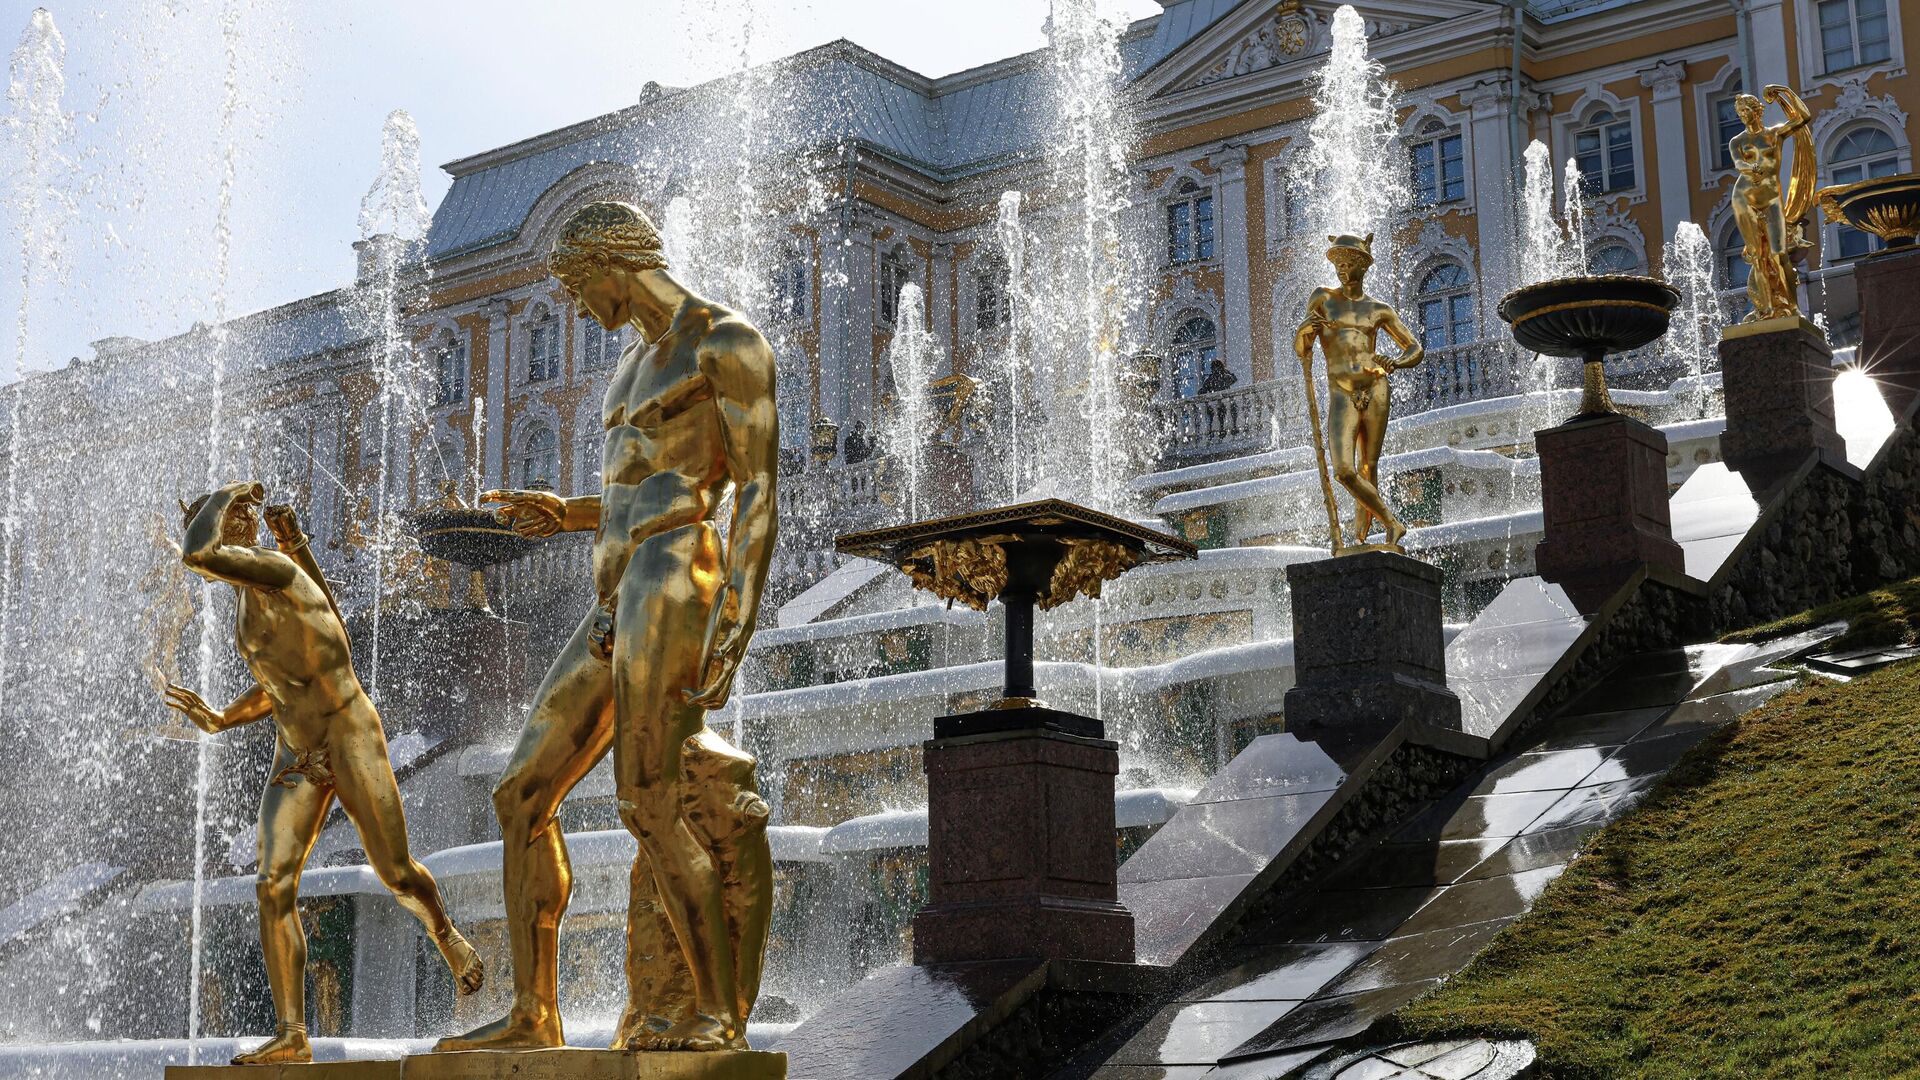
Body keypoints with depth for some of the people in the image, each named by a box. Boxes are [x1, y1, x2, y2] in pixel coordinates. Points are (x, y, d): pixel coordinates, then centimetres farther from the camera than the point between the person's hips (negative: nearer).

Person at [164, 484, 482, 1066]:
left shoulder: (274, 566, -16)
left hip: (353, 741, -8)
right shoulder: (248, 601, 11)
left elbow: (196, 555, -32)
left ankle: (446, 935, 36)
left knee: (397, 874, 2)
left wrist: (226, 495, -14)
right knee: (273, 886, -8)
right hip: (297, 756, 8)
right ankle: (291, 1034, -8)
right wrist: (219, 720, 9)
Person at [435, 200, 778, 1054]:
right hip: (616, 608, 9)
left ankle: (722, 1016, -14)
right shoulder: (640, 357, 25)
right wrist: (567, 515, 18)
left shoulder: (728, 343, -3)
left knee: (649, 805, -19)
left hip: (670, 586, -9)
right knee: (521, 795, 6)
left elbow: (759, 495, -11)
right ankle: (531, 1012, 12)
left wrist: (734, 620, -20)